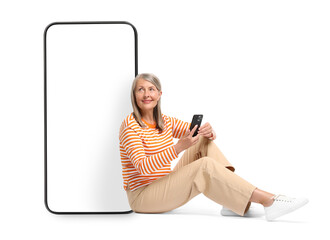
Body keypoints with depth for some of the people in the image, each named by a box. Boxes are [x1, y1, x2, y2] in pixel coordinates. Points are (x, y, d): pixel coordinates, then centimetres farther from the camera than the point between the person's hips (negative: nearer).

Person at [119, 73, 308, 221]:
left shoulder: (166, 122, 9)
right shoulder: (130, 126, -13)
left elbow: (198, 133, 7)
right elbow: (143, 167, -26)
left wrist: (209, 132, -19)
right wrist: (179, 147, -38)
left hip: (165, 188, 7)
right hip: (142, 197, -7)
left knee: (205, 142, -7)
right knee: (205, 166, -26)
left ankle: (232, 201, -21)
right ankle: (267, 200, -28)